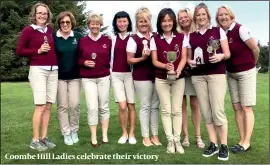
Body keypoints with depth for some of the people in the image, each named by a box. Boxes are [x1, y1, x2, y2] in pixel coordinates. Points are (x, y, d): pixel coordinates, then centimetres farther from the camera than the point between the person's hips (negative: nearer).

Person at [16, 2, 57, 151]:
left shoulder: (50, 30, 14)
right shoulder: (28, 30, -1)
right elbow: (19, 51, -3)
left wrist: (51, 50, 9)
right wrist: (37, 51, -11)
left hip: (53, 71, 6)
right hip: (38, 70, -5)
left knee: (48, 106, 5)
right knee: (40, 106, -9)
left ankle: (44, 137, 14)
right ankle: (35, 140, 2)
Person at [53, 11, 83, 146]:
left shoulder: (78, 37, 2)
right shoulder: (54, 37, -1)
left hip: (75, 76, 0)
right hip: (59, 76, 0)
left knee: (75, 104, 0)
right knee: (62, 106, 4)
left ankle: (74, 131, 20)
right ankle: (66, 133, 16)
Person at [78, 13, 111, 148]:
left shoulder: (107, 40, 4)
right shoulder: (82, 41, 3)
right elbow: (77, 59, 8)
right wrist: (84, 62, -10)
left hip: (104, 77, 1)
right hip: (88, 79, -1)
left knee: (104, 107, 7)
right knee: (92, 107, -6)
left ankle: (105, 135, 19)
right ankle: (93, 137, 6)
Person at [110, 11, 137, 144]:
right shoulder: (112, 38, 8)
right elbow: (110, 56, 14)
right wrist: (110, 72, 8)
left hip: (129, 74, -1)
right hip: (116, 75, 1)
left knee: (131, 105, 3)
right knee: (122, 106, -4)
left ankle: (131, 133, 17)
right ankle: (124, 133, 14)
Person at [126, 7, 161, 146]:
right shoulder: (133, 39, -5)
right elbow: (129, 60, -5)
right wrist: (142, 58, -19)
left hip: (157, 75, 5)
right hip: (142, 77, -4)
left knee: (155, 105, 10)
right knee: (145, 106, 2)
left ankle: (155, 135, 22)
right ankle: (145, 137, 15)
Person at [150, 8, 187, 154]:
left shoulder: (181, 37, 3)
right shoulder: (155, 39, 0)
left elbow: (183, 58, -2)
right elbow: (154, 61, -3)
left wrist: (177, 71, -20)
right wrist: (166, 66, -23)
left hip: (179, 78, 1)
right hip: (161, 79, 0)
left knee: (177, 110, 4)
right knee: (166, 110, 2)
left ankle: (177, 140, 13)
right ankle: (170, 140, 11)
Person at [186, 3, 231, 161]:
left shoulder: (218, 31, 6)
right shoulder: (191, 36, 14)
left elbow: (228, 53, 2)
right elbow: (189, 57, 17)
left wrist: (221, 56, -19)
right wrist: (190, 62, -5)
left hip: (216, 74, -3)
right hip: (198, 76, 3)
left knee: (218, 110, -8)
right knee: (206, 111, 3)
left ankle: (224, 146, 4)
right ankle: (213, 144, 14)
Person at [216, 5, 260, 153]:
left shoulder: (240, 29, -15)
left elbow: (255, 49, -10)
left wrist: (251, 64, 3)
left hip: (246, 72, -6)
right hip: (231, 74, 6)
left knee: (246, 108, -2)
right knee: (236, 108, 7)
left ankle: (246, 142, 4)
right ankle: (242, 140, 15)